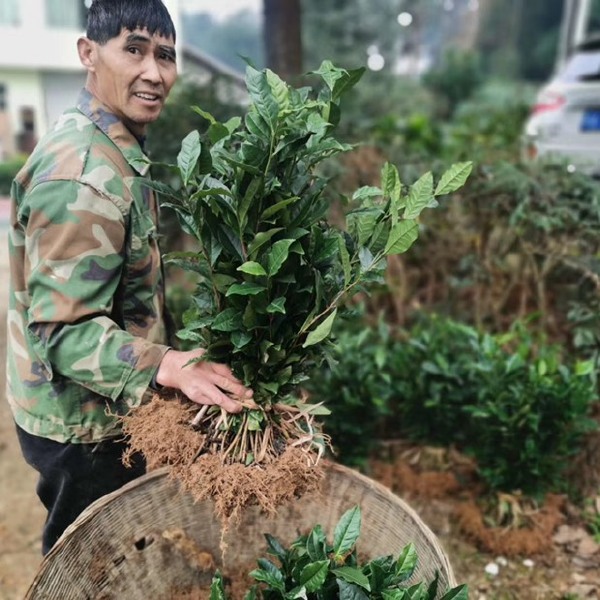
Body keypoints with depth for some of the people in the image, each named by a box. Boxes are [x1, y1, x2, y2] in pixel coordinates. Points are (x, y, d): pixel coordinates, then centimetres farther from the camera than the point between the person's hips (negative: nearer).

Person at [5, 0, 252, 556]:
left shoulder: (110, 145, 4)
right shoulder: (82, 176, -29)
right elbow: (62, 329, -29)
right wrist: (166, 366, -41)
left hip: (100, 408, 9)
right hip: (84, 427, -9)